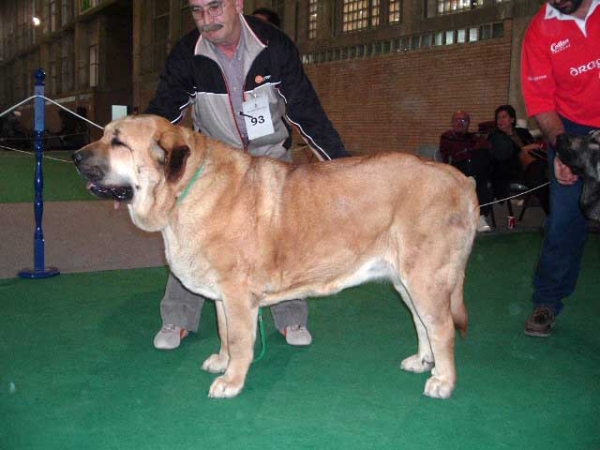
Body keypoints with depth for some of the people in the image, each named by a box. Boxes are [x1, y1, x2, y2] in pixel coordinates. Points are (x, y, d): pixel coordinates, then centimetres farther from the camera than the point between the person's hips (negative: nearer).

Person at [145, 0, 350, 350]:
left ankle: (291, 318, 13)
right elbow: (162, 113, -17)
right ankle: (178, 320, 7)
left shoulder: (275, 45, -21)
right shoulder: (187, 55, -19)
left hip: (272, 155, 0)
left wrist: (342, 162, -20)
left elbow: (307, 110, -16)